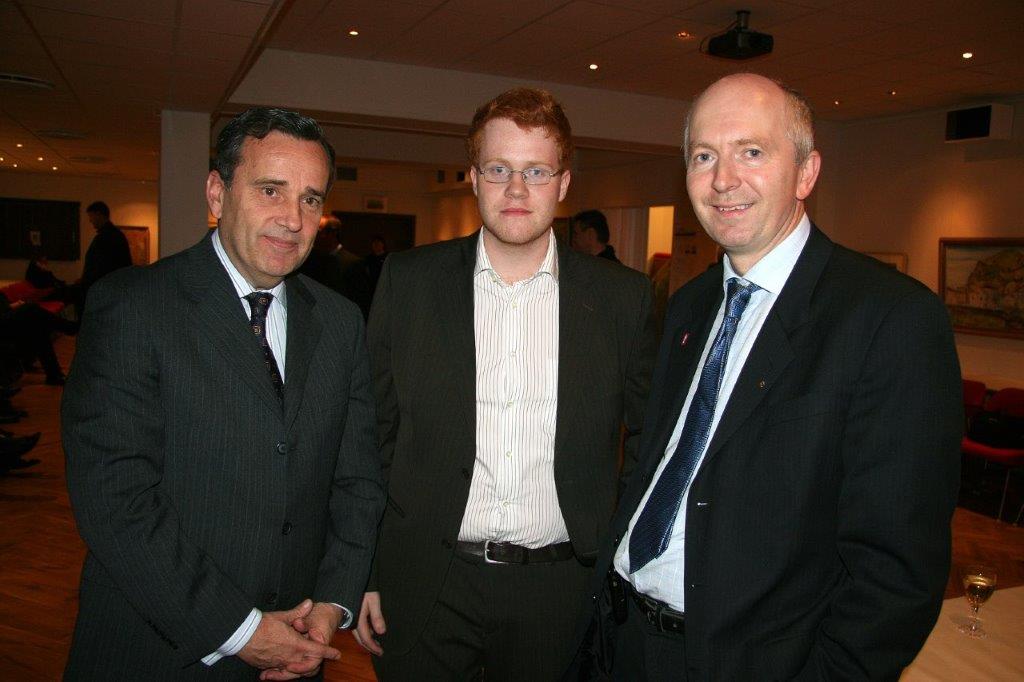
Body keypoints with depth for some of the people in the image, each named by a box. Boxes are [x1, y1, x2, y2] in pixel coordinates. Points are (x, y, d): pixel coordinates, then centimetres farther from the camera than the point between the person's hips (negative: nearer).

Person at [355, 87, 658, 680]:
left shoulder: (623, 297, -3)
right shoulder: (408, 281, -2)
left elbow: (648, 442, 5)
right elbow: (375, 432, 2)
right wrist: (365, 574, 1)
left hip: (560, 587, 1)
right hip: (425, 586, 0)